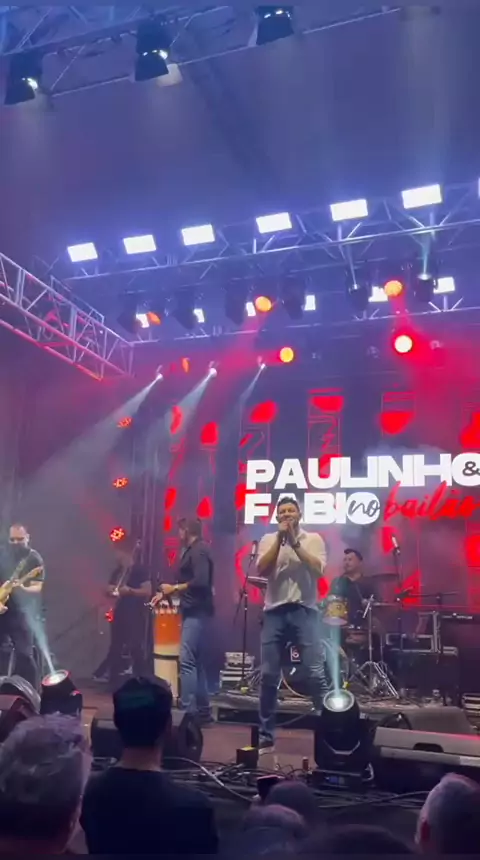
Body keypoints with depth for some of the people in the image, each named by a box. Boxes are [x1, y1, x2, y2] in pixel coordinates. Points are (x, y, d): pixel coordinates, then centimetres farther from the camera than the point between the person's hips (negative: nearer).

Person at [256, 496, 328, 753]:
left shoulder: (313, 539, 6)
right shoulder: (268, 540, 10)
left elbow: (318, 569, -9)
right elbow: (262, 570, -5)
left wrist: (295, 543, -12)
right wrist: (280, 540, -9)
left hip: (304, 610, -1)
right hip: (274, 611, 2)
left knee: (316, 673, -6)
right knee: (268, 676, 3)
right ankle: (265, 737, 15)